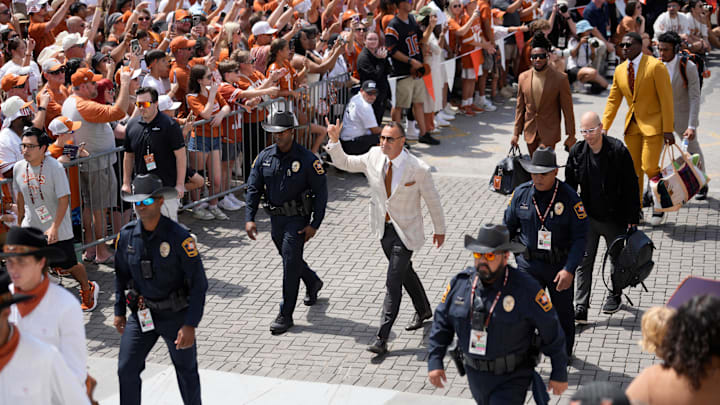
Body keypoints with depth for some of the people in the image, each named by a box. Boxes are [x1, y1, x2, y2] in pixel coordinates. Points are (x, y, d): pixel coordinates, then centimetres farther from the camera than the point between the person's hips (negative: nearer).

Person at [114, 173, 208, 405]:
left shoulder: (179, 237, -19)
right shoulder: (126, 235, -5)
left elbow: (198, 283, -17)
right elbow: (121, 276, 12)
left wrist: (190, 325, -21)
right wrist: (119, 312, 13)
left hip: (176, 315, -3)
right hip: (141, 314, 3)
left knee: (186, 371, 12)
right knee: (126, 370, -2)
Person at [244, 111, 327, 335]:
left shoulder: (308, 159, -14)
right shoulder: (264, 157, -1)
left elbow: (321, 193, -9)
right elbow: (253, 189, 3)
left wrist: (314, 224, -13)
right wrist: (249, 218, -8)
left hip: (297, 219, -5)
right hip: (276, 218, 6)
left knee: (291, 263, -7)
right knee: (289, 259, 20)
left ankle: (285, 315, 0)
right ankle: (313, 282, 50)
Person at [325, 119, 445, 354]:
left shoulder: (418, 169, -20)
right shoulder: (374, 157, -7)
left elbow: (432, 200, -7)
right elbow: (344, 163, 5)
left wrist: (439, 229, 4)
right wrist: (334, 141, -12)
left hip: (405, 231, -6)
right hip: (384, 228, 6)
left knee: (393, 282, -8)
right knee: (405, 272, 24)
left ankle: (382, 339, -6)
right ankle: (423, 310, 49)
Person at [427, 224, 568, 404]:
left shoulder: (526, 288, -18)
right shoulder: (460, 283, -5)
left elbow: (552, 332, -11)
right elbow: (441, 323, 4)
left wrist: (559, 375, -7)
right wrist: (434, 362, -2)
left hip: (511, 378, -5)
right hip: (475, 374, 5)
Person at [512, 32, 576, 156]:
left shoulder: (560, 78, -8)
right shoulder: (523, 77, 3)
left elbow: (567, 109, -4)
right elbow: (520, 107, 10)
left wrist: (571, 135, -3)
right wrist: (516, 133, 8)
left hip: (549, 133, -4)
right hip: (530, 132, 4)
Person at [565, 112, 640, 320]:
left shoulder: (618, 150, -14)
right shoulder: (577, 152, -4)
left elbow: (631, 186, -9)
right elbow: (569, 185, 6)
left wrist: (633, 218, -9)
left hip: (615, 217, -2)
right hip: (587, 217, 2)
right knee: (583, 261, -4)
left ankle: (615, 295, 39)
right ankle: (581, 308, -3)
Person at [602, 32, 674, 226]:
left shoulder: (655, 66, -11)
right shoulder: (620, 70, 8)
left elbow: (666, 99, -12)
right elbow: (613, 100, 12)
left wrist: (668, 129, -15)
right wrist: (603, 128, 4)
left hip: (652, 124, -6)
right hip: (632, 125, 6)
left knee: (649, 167, -12)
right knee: (633, 169, 7)